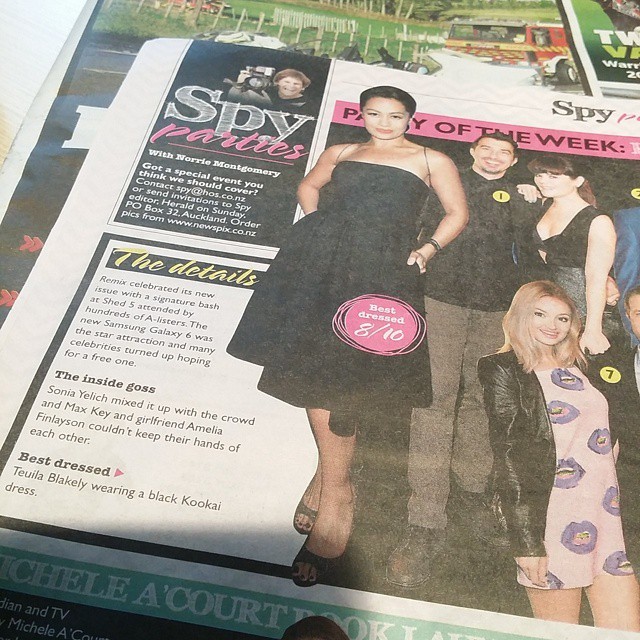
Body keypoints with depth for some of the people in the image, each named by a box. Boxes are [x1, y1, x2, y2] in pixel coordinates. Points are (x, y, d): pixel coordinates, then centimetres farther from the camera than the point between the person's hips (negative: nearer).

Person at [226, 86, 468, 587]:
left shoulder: (432, 160, 16)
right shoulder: (340, 153, 23)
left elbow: (457, 214, 17)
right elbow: (308, 187, 34)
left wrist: (427, 250, 2)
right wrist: (321, 226, 17)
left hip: (383, 271, -3)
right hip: (322, 261, 3)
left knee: (342, 379, -9)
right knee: (316, 368, -3)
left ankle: (331, 482, 5)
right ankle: (335, 488, 11)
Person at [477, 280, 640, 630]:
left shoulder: (581, 365, 15)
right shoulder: (504, 370, -4)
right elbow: (508, 455, -10)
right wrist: (525, 540, -14)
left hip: (610, 515, 7)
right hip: (552, 519, -6)